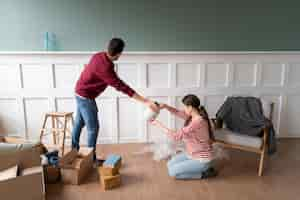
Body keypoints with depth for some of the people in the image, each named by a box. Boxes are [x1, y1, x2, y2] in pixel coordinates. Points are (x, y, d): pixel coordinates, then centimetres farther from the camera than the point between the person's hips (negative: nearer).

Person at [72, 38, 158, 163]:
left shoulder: (99, 56, -5)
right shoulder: (105, 68, -31)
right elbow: (122, 87, -34)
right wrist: (145, 101, -35)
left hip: (80, 93, 10)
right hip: (86, 96, -10)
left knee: (79, 123, 21)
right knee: (93, 128, 0)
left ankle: (74, 150, 38)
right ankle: (91, 158, 13)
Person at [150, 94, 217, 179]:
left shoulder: (198, 121, -31)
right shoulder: (192, 116, -3)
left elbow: (176, 136, -29)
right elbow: (178, 112, 11)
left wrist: (158, 124, -22)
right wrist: (165, 106, -7)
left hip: (202, 159, -9)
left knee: (172, 171, -8)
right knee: (170, 164, 12)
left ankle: (204, 172, 1)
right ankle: (203, 168, 15)